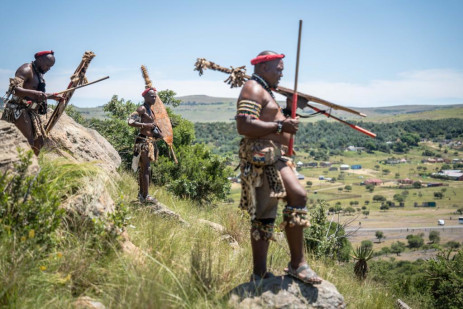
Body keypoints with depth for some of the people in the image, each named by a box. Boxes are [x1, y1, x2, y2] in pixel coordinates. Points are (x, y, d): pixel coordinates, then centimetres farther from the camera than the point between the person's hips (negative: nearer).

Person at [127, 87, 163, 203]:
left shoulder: (150, 111, 19)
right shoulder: (142, 109, -10)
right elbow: (130, 121, -22)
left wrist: (157, 133, 9)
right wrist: (147, 125, -23)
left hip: (150, 141, 10)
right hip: (143, 141, -10)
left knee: (143, 169, 14)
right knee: (146, 169, -11)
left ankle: (141, 194, 21)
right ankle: (145, 196, -10)